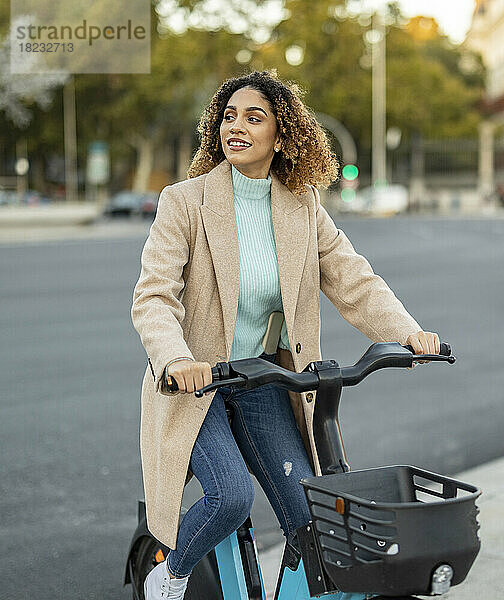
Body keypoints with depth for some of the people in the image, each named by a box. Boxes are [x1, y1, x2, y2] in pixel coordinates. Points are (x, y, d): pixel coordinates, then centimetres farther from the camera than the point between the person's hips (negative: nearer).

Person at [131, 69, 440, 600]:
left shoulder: (303, 208, 1)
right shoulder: (184, 201, -11)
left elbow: (353, 281, -2)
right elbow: (153, 297, -19)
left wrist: (408, 332, -20)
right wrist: (177, 360, -38)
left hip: (263, 381, 4)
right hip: (195, 380, -4)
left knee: (314, 521, -5)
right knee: (232, 497, -24)